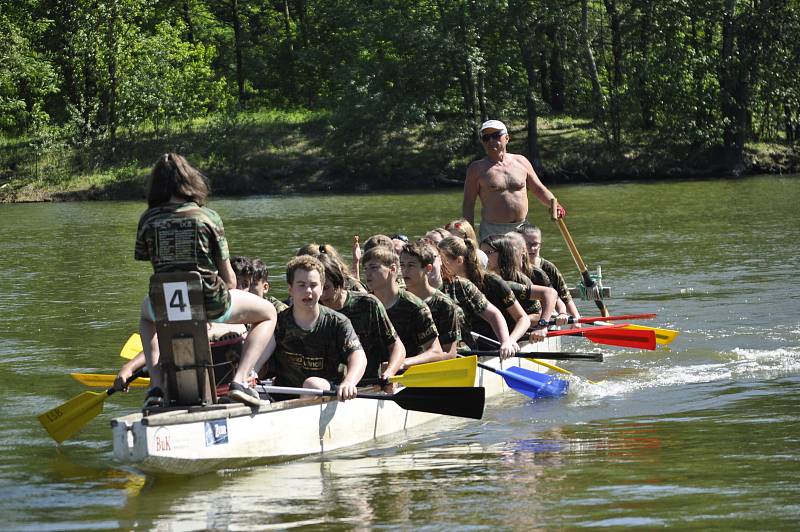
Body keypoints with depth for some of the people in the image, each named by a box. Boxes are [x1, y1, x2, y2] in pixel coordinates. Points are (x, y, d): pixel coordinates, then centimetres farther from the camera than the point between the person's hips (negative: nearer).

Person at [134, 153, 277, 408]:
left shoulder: (148, 219, 1)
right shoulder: (208, 217, -4)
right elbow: (228, 277, 0)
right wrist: (228, 297, 22)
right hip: (211, 304, -3)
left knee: (146, 311, 42)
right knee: (268, 313, 24)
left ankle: (156, 385, 22)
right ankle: (240, 380, 3)